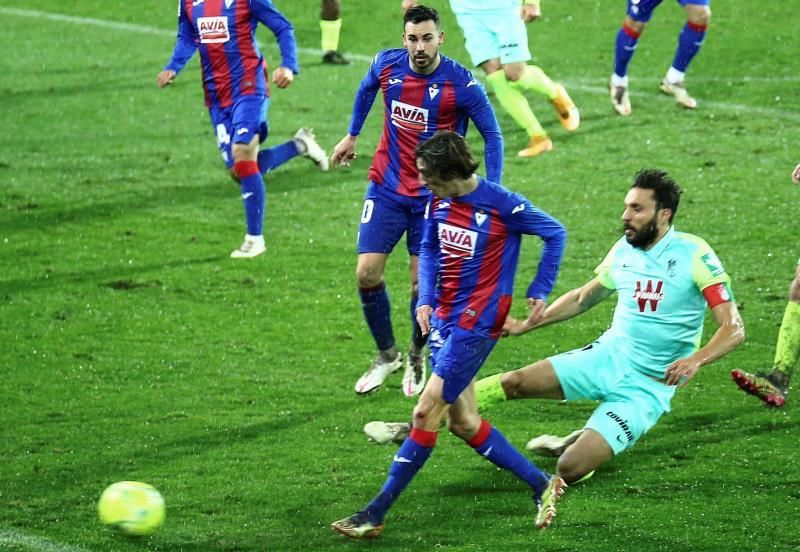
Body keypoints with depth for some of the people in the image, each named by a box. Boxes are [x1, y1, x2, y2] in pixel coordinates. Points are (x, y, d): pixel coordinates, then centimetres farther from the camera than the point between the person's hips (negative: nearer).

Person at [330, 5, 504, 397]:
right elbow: (366, 90, 18)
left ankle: (417, 357, 24)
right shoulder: (386, 65, -7)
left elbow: (492, 135, -7)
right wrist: (352, 135, 24)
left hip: (433, 195, -3)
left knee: (422, 282, -3)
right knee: (367, 274, -4)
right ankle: (386, 355, 18)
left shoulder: (461, 84, -18)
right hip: (386, 188, 3)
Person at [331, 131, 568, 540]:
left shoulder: (502, 205, -16)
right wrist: (426, 298, 3)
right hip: (444, 319, 8)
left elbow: (555, 234, -2)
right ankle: (542, 485, 22)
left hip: (476, 325, -8)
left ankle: (375, 515, -5)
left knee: (426, 413, -9)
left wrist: (539, 290, -5)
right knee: (462, 422, 10)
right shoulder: (439, 203, 3)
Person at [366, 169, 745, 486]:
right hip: (607, 357, 6)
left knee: (570, 469, -20)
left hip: (648, 386, -6)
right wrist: (526, 325, 17)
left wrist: (696, 359, -36)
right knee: (516, 381, -12)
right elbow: (584, 297, 23)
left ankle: (584, 443, 16)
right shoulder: (624, 251, 4)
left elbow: (734, 328, -18)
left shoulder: (694, 255, -15)